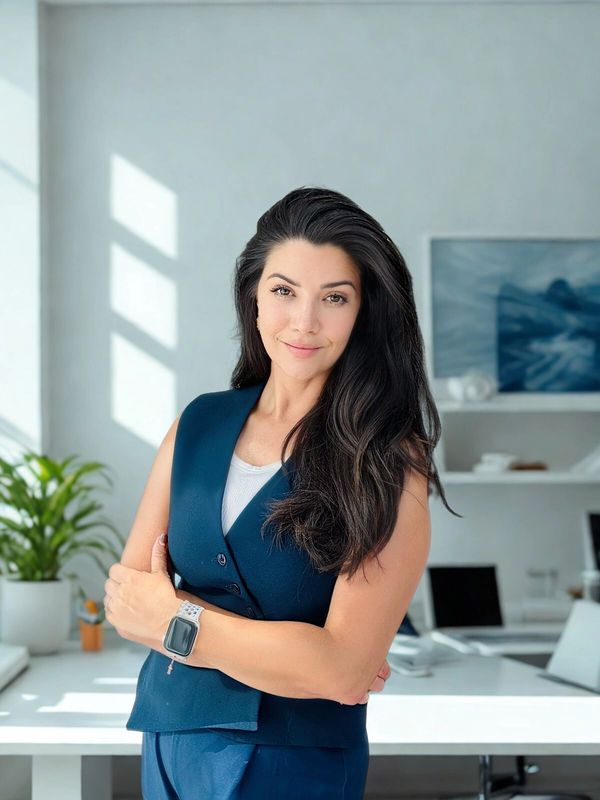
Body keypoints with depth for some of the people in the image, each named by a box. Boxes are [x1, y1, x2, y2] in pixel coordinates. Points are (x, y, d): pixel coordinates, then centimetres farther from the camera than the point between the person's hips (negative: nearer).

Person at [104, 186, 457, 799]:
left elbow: (343, 668, -22)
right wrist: (287, 655, -17)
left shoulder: (387, 463, -14)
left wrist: (173, 620, -12)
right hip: (168, 735, 5)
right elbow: (126, 599, -4)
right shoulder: (198, 425, 1)